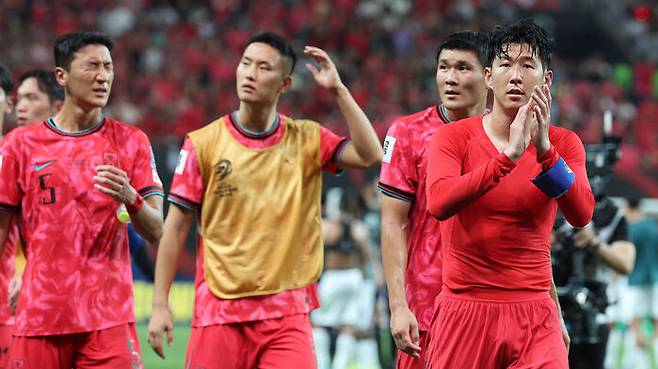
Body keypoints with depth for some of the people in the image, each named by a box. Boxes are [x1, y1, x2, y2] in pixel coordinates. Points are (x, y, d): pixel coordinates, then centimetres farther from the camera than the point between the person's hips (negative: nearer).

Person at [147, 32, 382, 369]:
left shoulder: (307, 140, 5)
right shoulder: (203, 144, 1)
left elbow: (369, 155, -9)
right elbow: (176, 227, 2)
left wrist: (337, 89, -11)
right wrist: (160, 305, -3)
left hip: (286, 314, 0)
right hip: (219, 312, 0)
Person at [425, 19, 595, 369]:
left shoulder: (563, 143, 5)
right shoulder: (453, 137, -1)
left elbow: (581, 215, -12)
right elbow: (439, 203, -20)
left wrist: (544, 149, -24)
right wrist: (508, 156, -27)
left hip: (534, 316, 1)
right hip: (464, 311, -1)